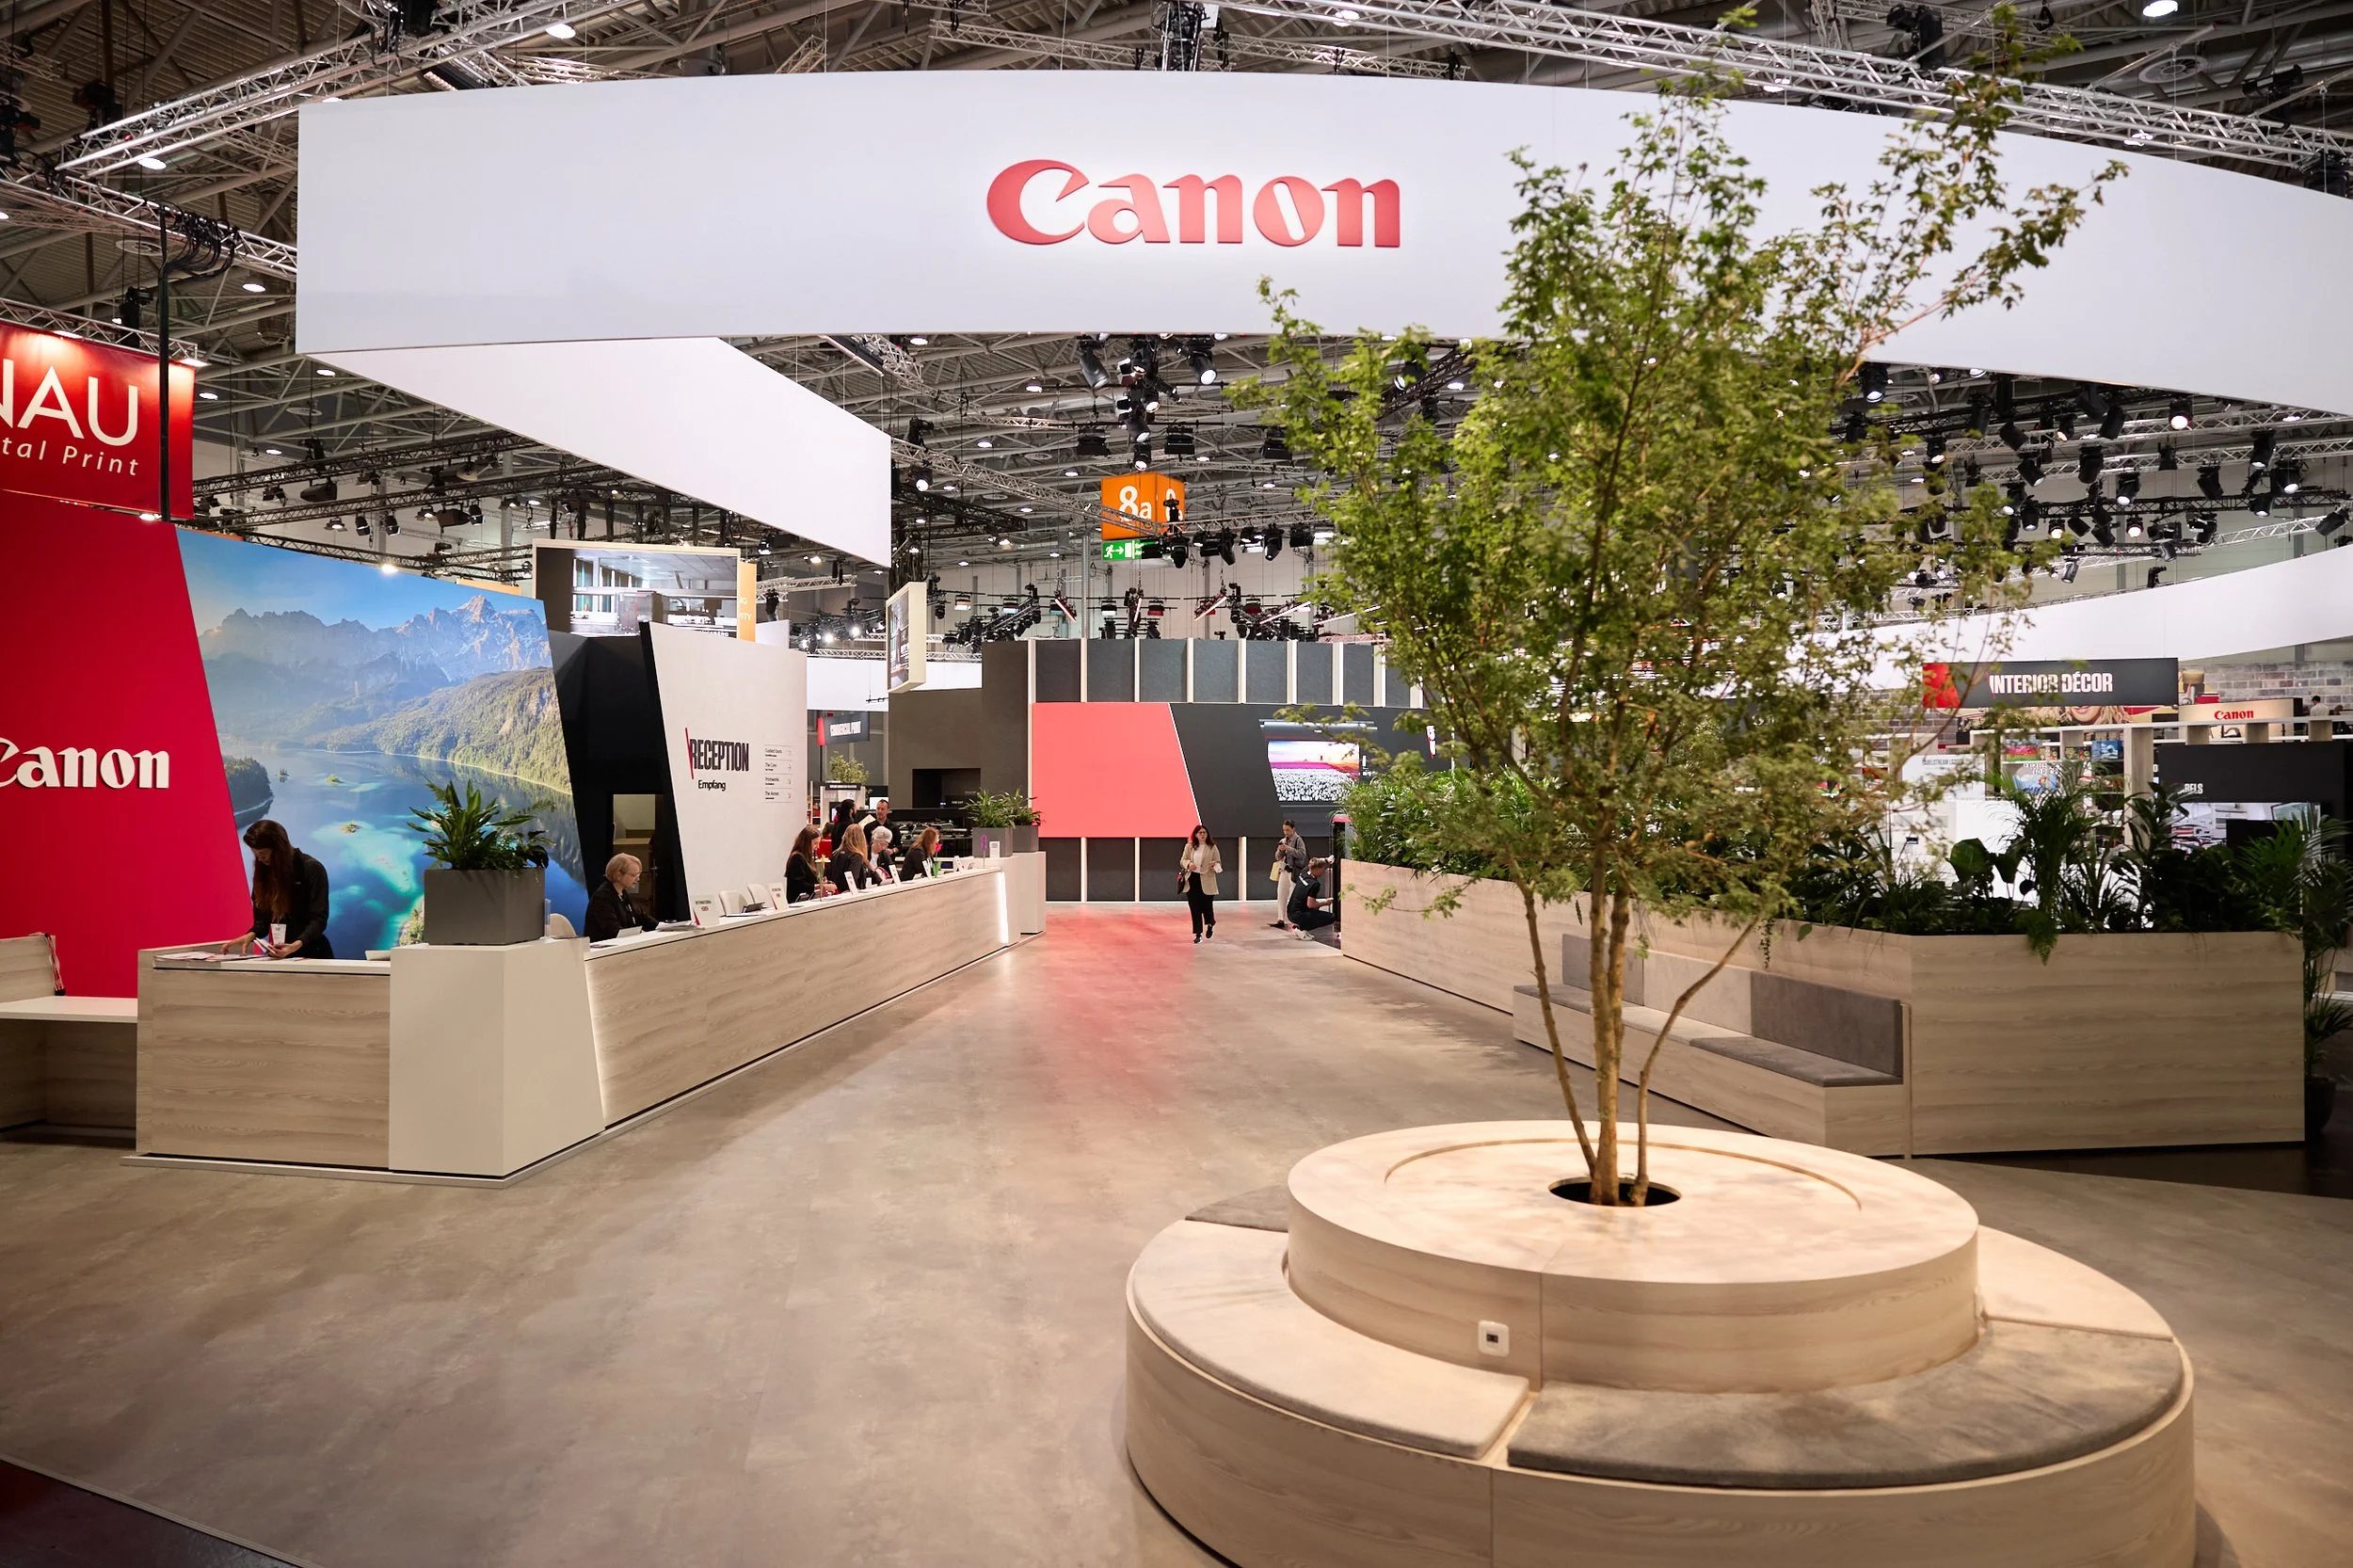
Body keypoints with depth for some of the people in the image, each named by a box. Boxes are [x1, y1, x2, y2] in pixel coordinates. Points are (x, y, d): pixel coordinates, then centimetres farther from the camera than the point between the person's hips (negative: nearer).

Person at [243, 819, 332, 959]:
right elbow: (262, 920, 10)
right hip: (279, 955, 4)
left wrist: (296, 946, -27)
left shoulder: (312, 869, -6)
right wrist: (250, 935, -12)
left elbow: (319, 919, -12)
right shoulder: (263, 873, 10)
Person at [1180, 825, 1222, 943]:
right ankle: (1198, 934, 9)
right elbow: (1182, 860, 7)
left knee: (1207, 906, 3)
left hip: (1206, 881, -2)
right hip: (1192, 880, 2)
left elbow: (1219, 863, 2)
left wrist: (1215, 865, -22)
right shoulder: (1189, 846, 5)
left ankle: (1210, 925, 35)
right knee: (1195, 908, 2)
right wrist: (1189, 864, -15)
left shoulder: (1212, 848, 0)